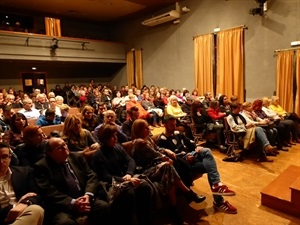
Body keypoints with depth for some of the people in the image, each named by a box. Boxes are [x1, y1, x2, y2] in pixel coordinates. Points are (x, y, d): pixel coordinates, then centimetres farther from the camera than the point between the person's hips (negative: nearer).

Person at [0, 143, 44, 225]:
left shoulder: (24, 172, 13)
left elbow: (36, 195, 4)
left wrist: (24, 203, -17)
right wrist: (15, 206, -8)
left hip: (23, 214, 3)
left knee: (36, 209, -34)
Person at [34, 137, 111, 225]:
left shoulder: (77, 157, 10)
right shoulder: (41, 166, -3)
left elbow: (92, 176, 7)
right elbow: (48, 191, -12)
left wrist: (88, 195, -12)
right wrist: (72, 203, -19)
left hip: (84, 199, 4)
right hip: (61, 206, -4)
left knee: (104, 207, -19)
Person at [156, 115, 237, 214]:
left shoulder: (177, 133, 19)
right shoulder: (161, 140, -8)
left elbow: (190, 142, 19)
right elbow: (169, 157, -17)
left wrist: (197, 147, -4)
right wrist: (185, 158, -23)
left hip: (190, 155, 7)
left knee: (206, 151, -24)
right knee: (209, 166, -23)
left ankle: (217, 185, -24)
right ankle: (218, 201, -16)